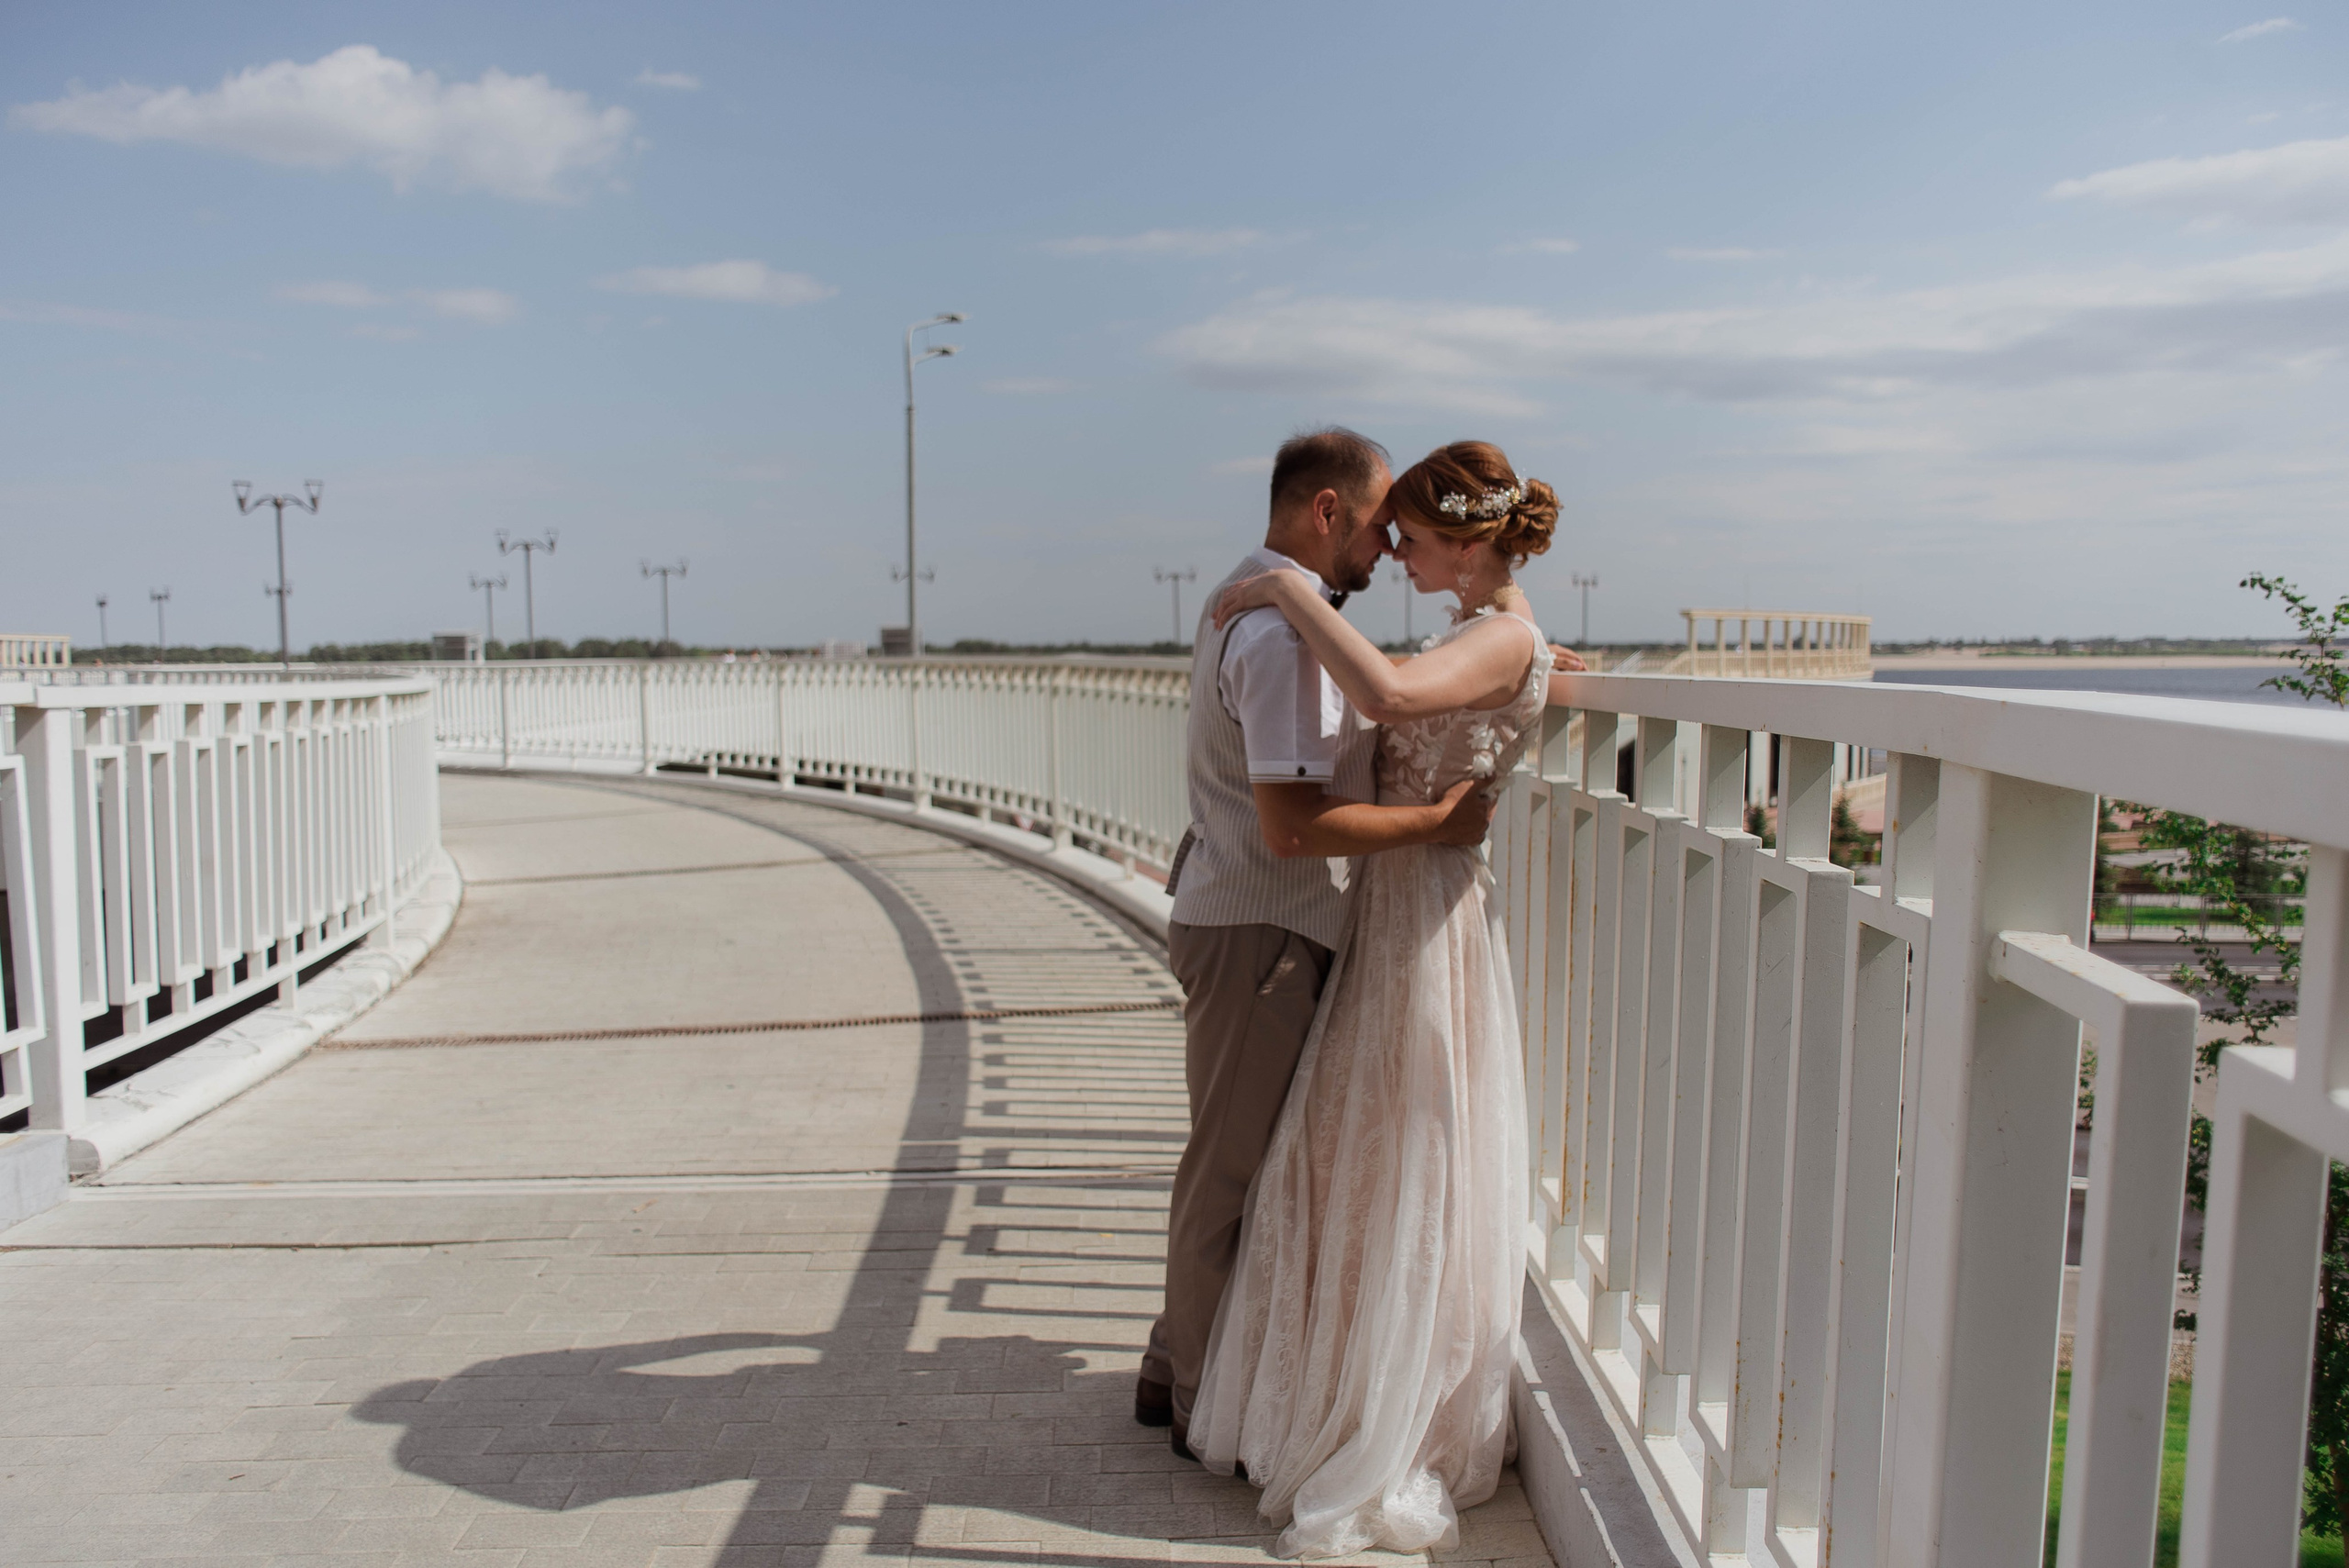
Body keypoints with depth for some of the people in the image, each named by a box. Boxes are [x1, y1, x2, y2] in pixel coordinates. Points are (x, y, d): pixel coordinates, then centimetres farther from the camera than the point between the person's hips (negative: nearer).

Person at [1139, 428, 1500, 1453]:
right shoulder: (1284, 632, -21)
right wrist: (1437, 820, -18)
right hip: (1257, 934, -11)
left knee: (1229, 1166, 20)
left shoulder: (1246, 601, 13)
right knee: (1234, 1173, 3)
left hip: (1231, 917, 11)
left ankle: (1177, 1371, 35)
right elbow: (1294, 824, -27)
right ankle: (1210, 1409, 20)